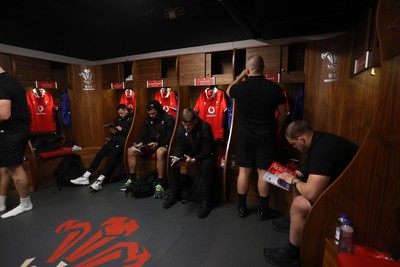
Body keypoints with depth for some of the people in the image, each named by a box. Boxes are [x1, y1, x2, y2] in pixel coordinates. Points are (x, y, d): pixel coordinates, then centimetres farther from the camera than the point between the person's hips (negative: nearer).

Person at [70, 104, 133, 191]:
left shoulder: (131, 119, 0)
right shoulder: (120, 119, 22)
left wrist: (122, 129, -14)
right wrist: (113, 131, 4)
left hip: (123, 141, -8)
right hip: (114, 139, 8)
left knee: (112, 155, -28)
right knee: (99, 154, -8)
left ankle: (100, 180, -33)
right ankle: (85, 177, -7)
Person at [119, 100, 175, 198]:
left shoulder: (168, 119, -8)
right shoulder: (148, 119, 10)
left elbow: (169, 138, -13)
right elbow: (144, 134, 10)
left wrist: (157, 144, -27)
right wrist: (141, 143, -11)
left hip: (163, 145, -6)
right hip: (150, 144, 7)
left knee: (160, 152, -41)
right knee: (131, 150, -10)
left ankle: (160, 184, -32)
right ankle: (132, 179, 1)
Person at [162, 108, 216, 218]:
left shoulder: (205, 127, -25)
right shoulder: (181, 127, -9)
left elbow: (207, 150, -25)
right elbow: (179, 147, -4)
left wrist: (194, 160, -40)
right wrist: (176, 157, -27)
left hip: (206, 154, -5)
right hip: (189, 152, 5)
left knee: (205, 166, -36)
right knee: (173, 162, -16)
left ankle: (206, 201, -22)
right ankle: (173, 194, 1)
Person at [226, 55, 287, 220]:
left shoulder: (239, 88, -8)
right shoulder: (275, 88, -7)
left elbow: (228, 91, 17)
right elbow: (283, 115, 1)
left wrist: (241, 76, 19)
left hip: (244, 136, 1)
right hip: (266, 136, 0)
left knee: (244, 170, 10)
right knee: (263, 172, 8)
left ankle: (242, 207, 24)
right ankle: (263, 210, 22)